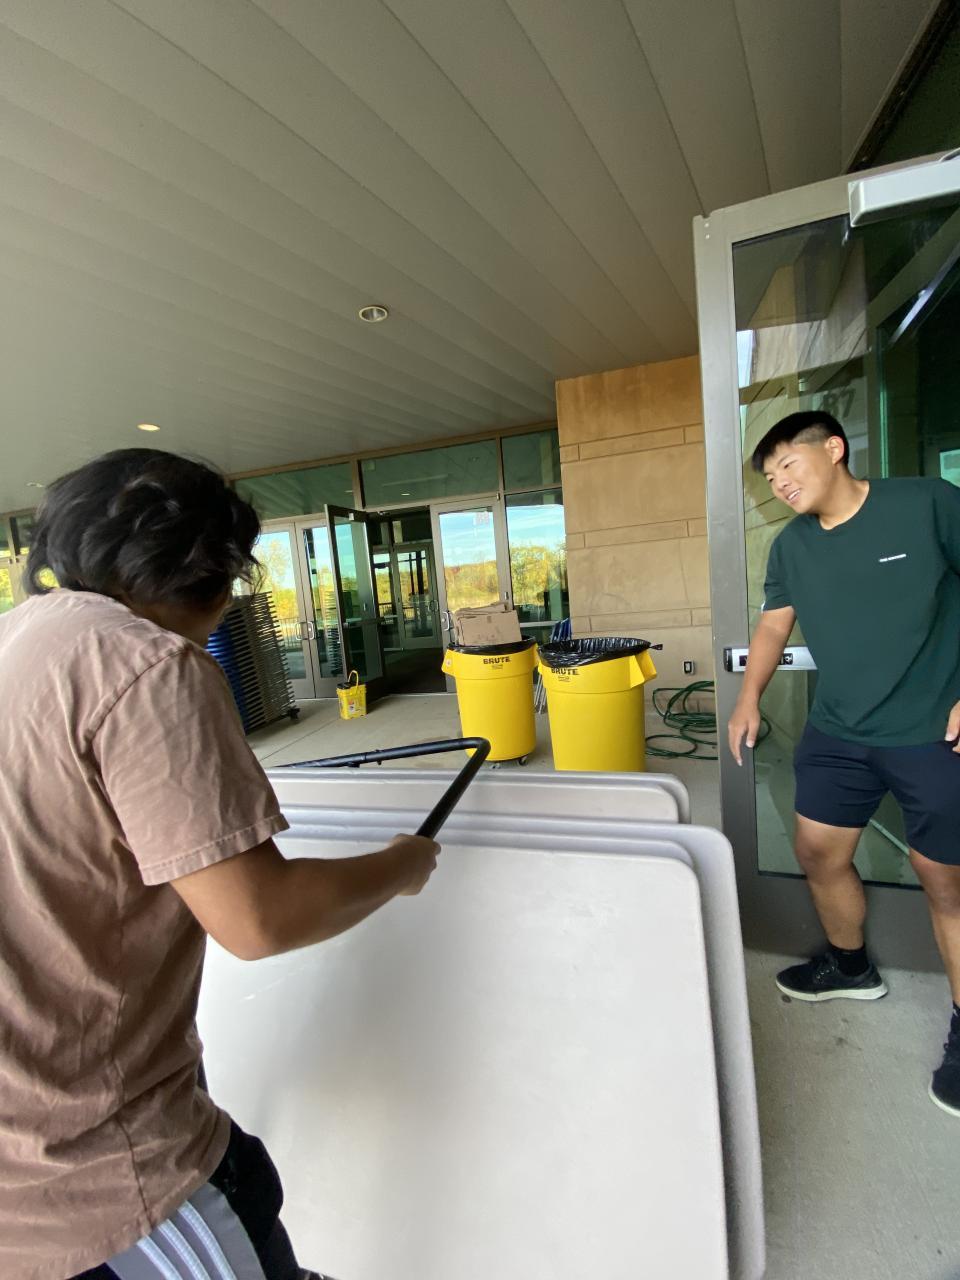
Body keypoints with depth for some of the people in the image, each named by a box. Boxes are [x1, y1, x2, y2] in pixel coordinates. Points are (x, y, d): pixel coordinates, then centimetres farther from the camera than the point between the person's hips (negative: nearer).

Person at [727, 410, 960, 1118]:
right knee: (819, 850, 11)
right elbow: (774, 626, 11)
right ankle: (851, 966, 38)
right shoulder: (790, 546, 4)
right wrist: (749, 697, 0)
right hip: (838, 733, 5)